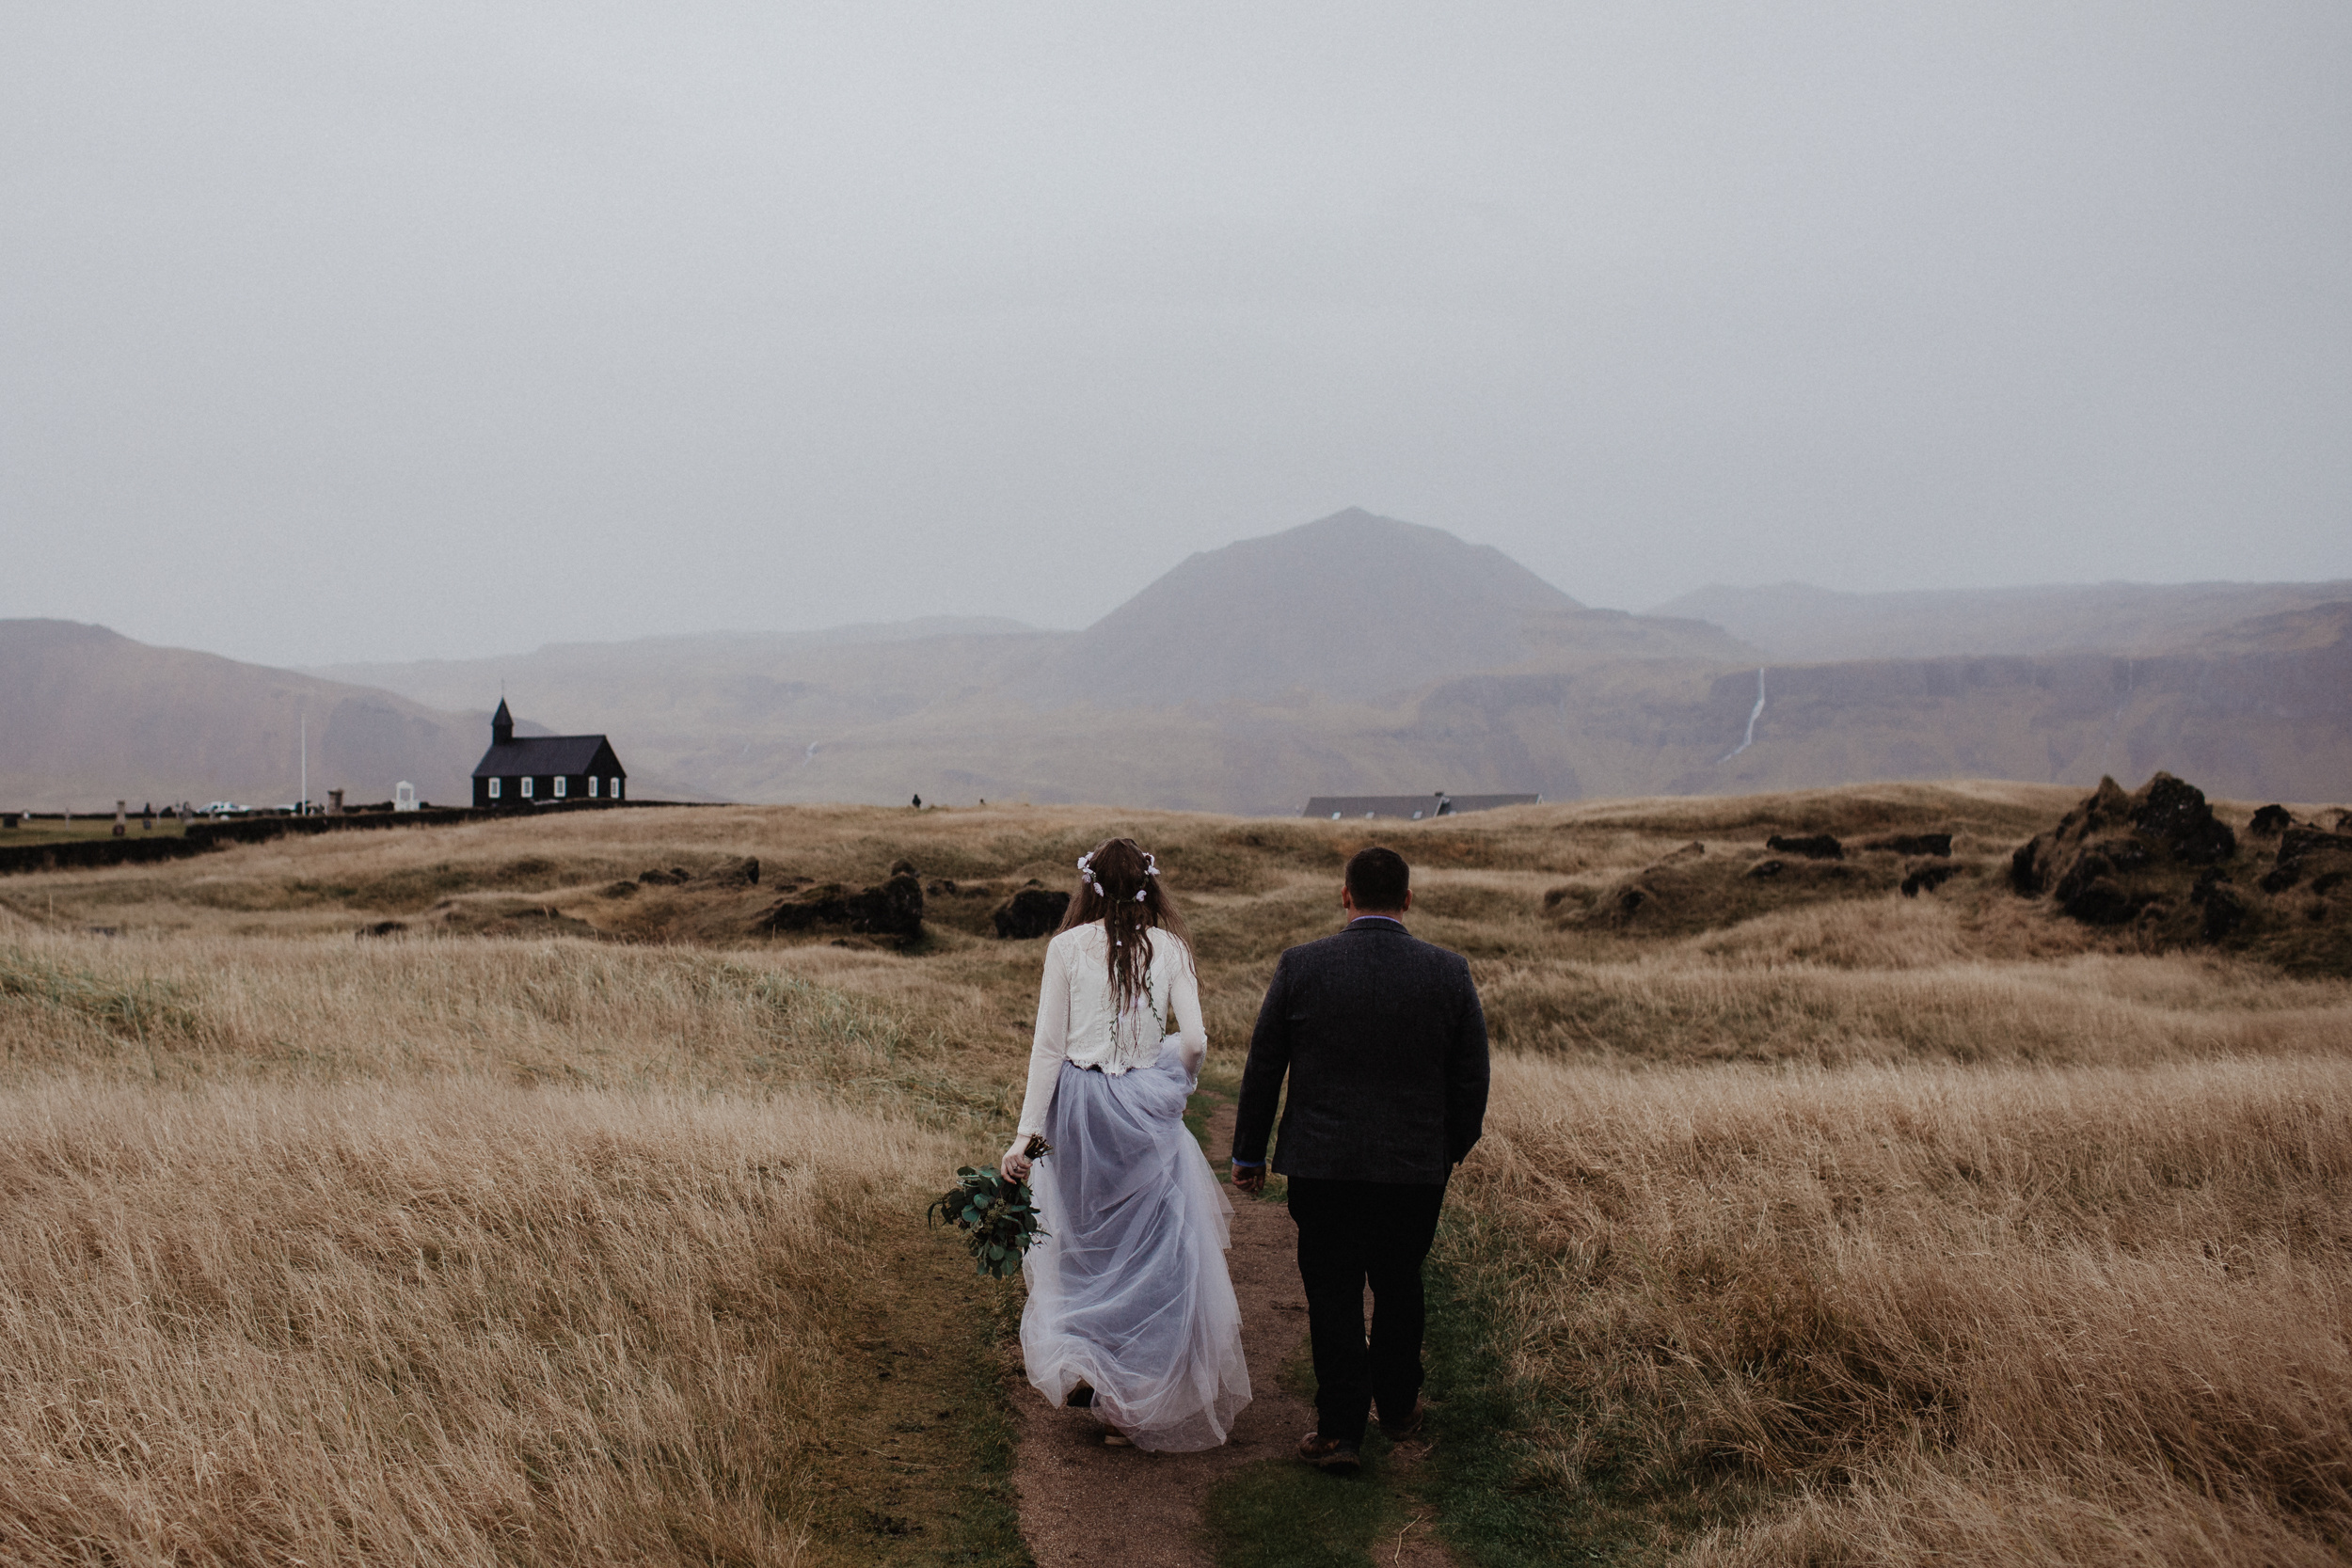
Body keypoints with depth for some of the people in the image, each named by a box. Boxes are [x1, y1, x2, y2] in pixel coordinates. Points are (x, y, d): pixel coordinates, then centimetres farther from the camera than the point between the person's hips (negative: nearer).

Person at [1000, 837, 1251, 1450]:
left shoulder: (1067, 947, -3)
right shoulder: (1169, 947, -1)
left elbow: (1048, 1046, -4)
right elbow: (1194, 1040, -6)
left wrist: (1025, 1134, -2)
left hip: (1077, 1106, 0)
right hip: (1146, 1111, 0)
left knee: (1082, 1238, 21)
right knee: (1150, 1248, 9)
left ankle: (1076, 1363, 14)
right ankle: (1131, 1405, 11)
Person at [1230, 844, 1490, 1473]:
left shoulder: (1300, 967, -7)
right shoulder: (1449, 972, -5)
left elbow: (1262, 1068, -2)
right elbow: (1471, 1078, 2)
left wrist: (1248, 1153, 9)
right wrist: (1454, 1149, 18)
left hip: (1322, 1163, -2)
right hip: (1417, 1167, 2)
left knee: (1333, 1293, 7)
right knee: (1399, 1285, 20)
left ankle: (1340, 1430, 7)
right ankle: (1397, 1405, 35)